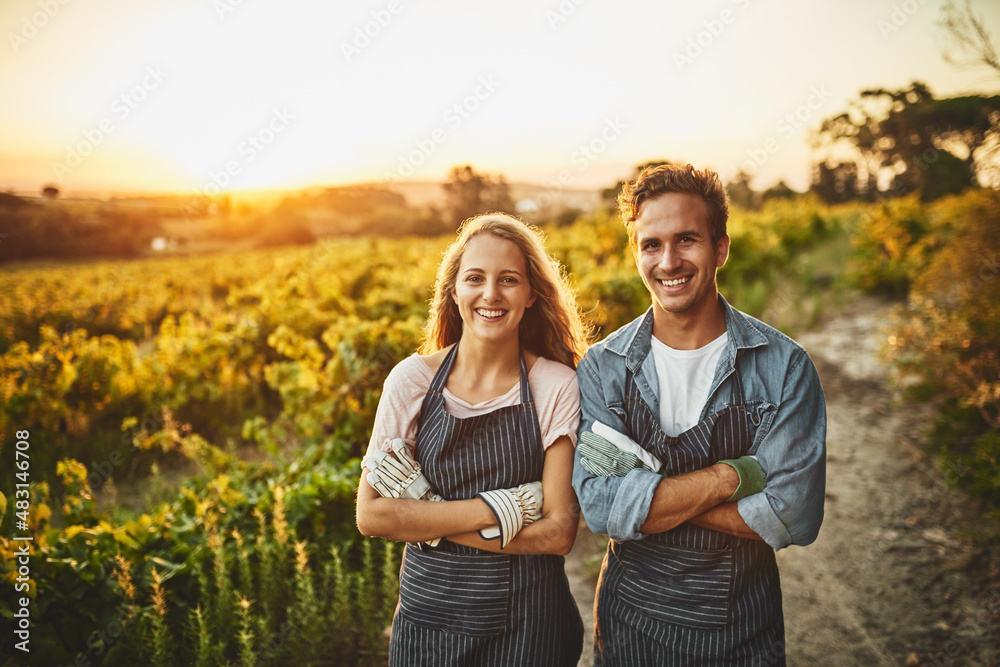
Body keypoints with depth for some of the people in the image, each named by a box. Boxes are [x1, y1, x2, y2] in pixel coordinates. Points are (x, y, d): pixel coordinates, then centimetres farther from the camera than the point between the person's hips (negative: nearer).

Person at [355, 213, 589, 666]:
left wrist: (426, 515, -16)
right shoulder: (412, 380, -7)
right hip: (428, 613, 2)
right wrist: (492, 509, -18)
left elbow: (558, 533, -13)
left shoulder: (558, 386, -10)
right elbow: (370, 515, -9)